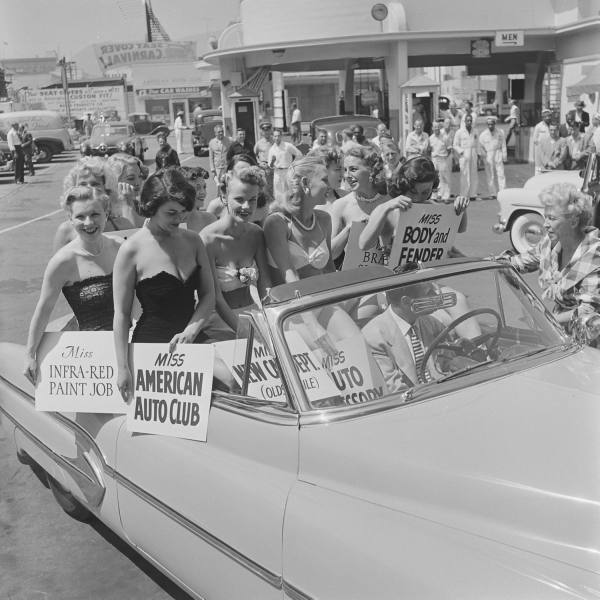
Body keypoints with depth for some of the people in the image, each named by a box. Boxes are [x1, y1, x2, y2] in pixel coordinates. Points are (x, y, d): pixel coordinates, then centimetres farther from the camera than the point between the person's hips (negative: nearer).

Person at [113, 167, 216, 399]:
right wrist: (123, 368, -9)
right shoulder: (132, 250, -11)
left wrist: (190, 331, -12)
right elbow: (121, 314, -8)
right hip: (150, 346, -5)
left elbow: (208, 295, 5)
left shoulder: (192, 240, 4)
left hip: (190, 343, 5)